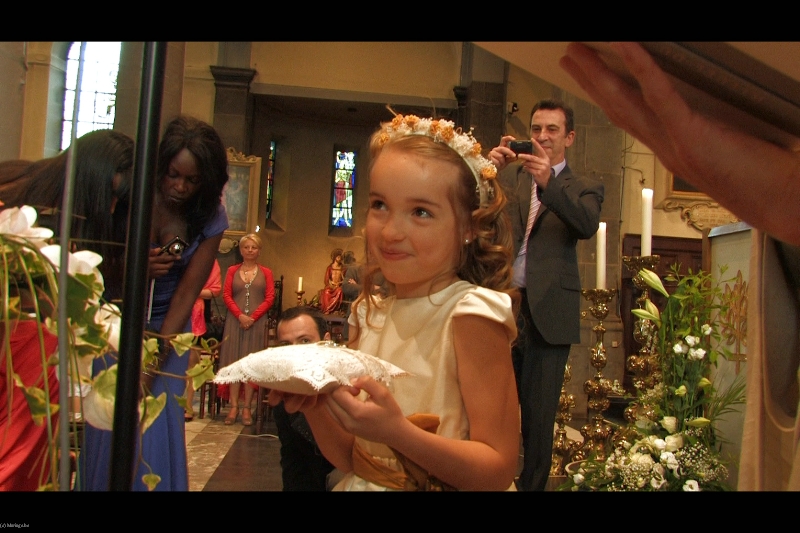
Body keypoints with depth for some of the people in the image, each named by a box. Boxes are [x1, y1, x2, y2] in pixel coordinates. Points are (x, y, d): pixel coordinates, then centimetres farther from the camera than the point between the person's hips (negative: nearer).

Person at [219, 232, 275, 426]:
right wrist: (240, 315, -12)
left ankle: (247, 408, 4)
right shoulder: (232, 271, 10)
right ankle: (234, 406, 4)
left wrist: (253, 317, -11)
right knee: (234, 363, 0)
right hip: (235, 321, 1)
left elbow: (270, 298, 0)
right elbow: (226, 295, 2)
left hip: (257, 322, -1)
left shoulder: (265, 272, 7)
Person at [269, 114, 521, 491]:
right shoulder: (368, 314, -1)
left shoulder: (469, 313, -16)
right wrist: (313, 404, -14)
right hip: (362, 483, 5)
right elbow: (348, 459, 3)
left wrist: (396, 432, -28)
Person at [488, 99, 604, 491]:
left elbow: (588, 225, -13)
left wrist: (548, 181, -28)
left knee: (538, 417, 5)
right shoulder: (511, 177, 14)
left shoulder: (584, 188, 8)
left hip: (547, 314, -1)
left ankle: (533, 484, 20)